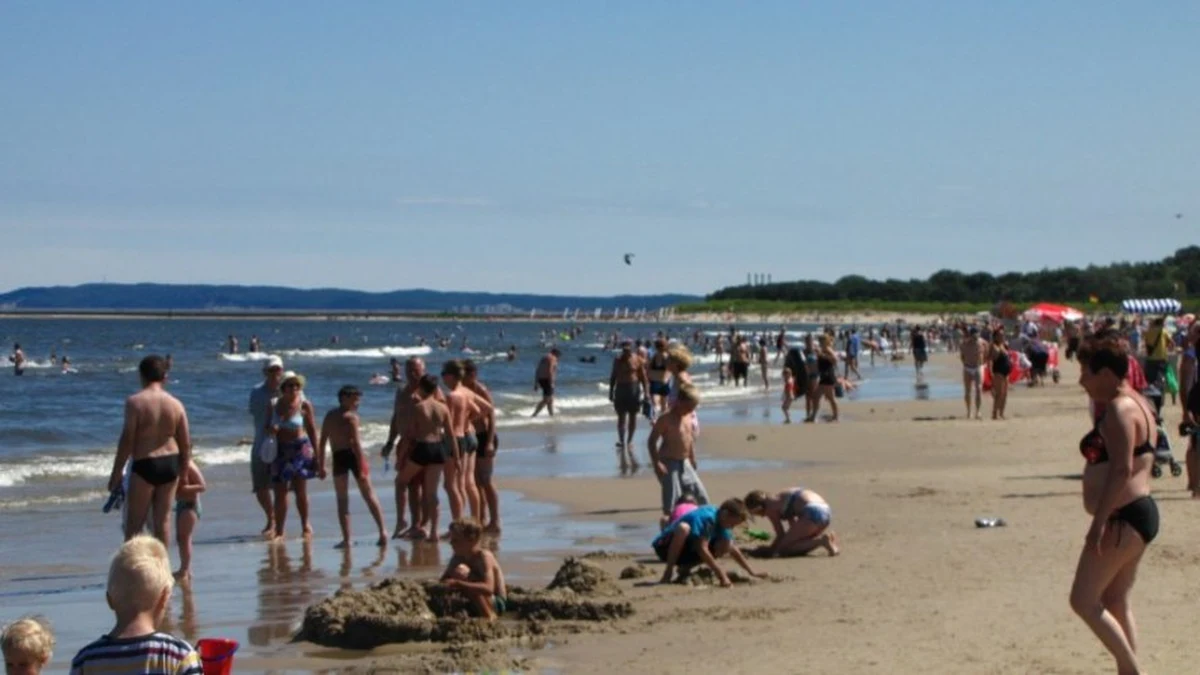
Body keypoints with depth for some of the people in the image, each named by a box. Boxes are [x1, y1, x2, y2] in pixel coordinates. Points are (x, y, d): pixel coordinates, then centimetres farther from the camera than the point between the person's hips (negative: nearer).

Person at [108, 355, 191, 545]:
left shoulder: (135, 402, -10)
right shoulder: (176, 404, 3)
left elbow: (127, 440, -13)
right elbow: (186, 444, 5)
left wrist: (116, 472, -6)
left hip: (145, 465, -4)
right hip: (170, 464, 4)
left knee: (134, 523, 2)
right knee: (163, 519, 10)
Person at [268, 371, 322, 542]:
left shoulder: (305, 406, -5)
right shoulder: (275, 404, 5)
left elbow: (312, 431, -2)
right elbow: (269, 427, 15)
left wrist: (317, 456, -3)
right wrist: (270, 430, -10)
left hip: (300, 448, -3)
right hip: (280, 450, 3)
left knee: (300, 490, -3)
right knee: (280, 491, 2)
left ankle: (305, 525, 16)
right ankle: (279, 531, 9)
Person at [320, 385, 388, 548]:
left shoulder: (329, 416, 12)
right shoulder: (351, 417, -6)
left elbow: (322, 442, 11)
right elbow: (355, 442, -14)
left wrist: (321, 465, 16)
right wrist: (361, 466, -15)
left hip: (338, 457, 4)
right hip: (353, 455, -4)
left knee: (342, 499, 8)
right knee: (369, 495, 6)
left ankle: (346, 539, 1)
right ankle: (382, 531, 2)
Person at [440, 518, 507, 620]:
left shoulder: (484, 556, -19)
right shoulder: (457, 558, 4)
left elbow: (488, 588, -34)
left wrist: (457, 583, -40)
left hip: (496, 604, -8)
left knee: (461, 571, -26)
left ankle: (488, 616, -21)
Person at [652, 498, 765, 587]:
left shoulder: (721, 522, 0)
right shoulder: (706, 518, -27)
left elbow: (733, 550, 6)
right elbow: (702, 549, -32)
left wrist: (752, 572, 1)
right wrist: (721, 575, -32)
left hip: (688, 549, 8)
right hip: (666, 546, -8)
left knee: (726, 544, -9)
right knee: (683, 528, -39)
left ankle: (685, 569, 4)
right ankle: (668, 572, -21)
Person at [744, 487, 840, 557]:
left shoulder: (770, 509, 2)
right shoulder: (780, 499, 28)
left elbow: (781, 535, 4)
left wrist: (770, 551, 17)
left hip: (812, 512, -9)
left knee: (783, 549, -2)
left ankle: (821, 541, -16)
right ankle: (827, 536, 2)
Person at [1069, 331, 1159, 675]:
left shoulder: (1118, 409, -16)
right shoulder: (1136, 403, 15)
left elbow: (1121, 470, -25)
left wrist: (1099, 521, -26)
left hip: (1122, 518, -11)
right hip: (1139, 512, 11)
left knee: (1084, 601, -7)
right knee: (1115, 602, 15)